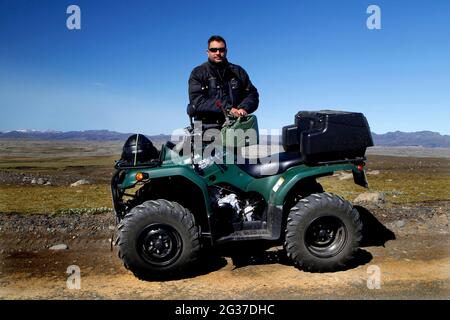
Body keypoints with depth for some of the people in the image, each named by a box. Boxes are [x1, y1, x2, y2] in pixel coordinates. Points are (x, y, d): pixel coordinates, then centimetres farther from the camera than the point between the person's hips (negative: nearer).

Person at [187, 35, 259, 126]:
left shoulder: (238, 72, 21)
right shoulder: (198, 73, 10)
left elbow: (252, 94, 16)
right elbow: (197, 100, -4)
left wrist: (243, 108, -7)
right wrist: (227, 109, -12)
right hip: (207, 126, -2)